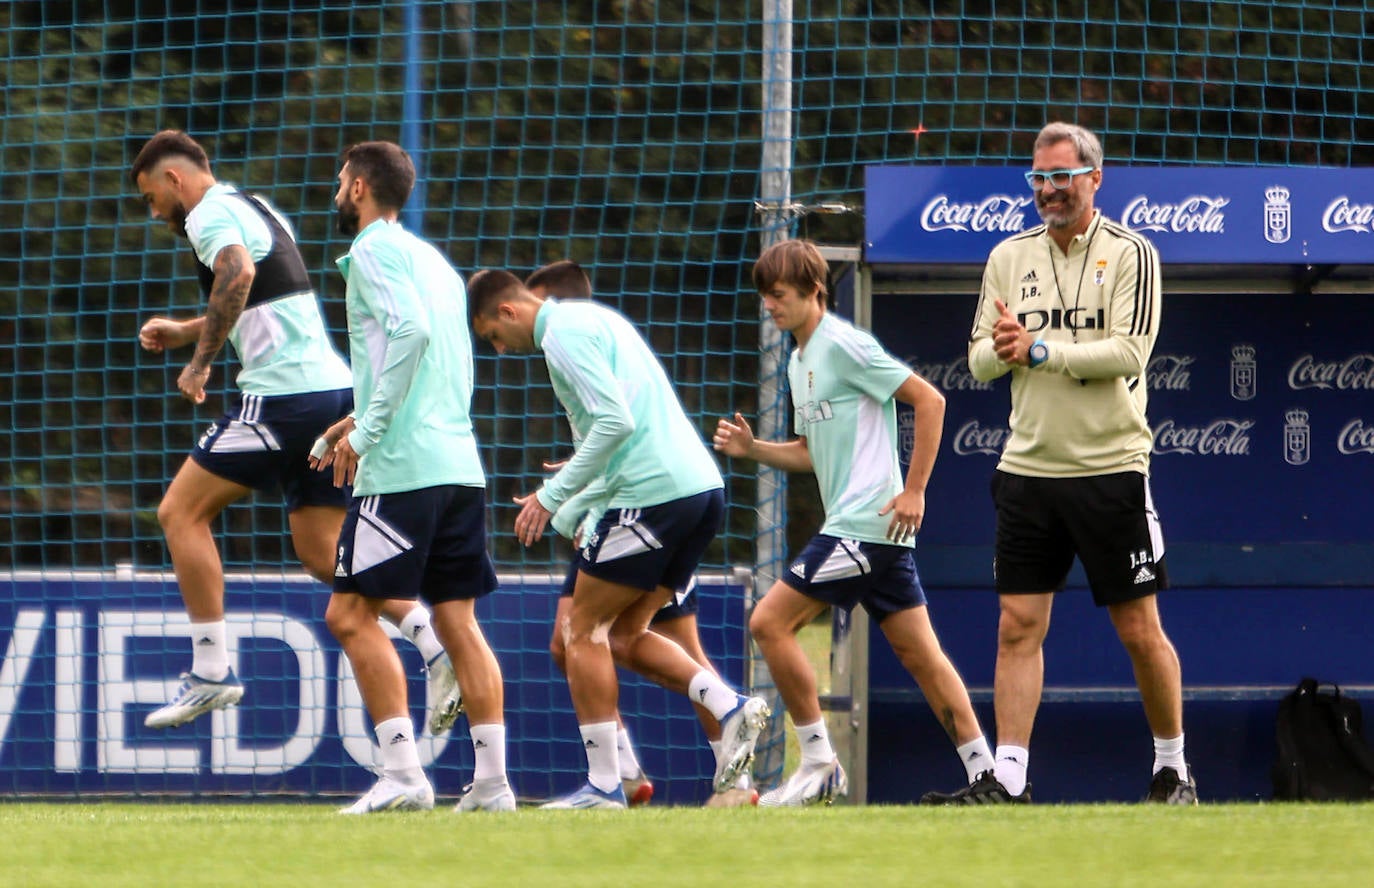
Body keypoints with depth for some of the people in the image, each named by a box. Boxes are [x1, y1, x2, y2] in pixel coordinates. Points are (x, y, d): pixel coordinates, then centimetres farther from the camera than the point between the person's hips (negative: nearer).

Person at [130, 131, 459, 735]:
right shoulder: (257, 209, 24)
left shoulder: (208, 214, -6)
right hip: (332, 387, 9)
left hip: (282, 393, -9)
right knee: (321, 550, 10)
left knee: (181, 512, 0)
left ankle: (211, 672, -2)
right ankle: (440, 649, -3)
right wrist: (184, 332, 34)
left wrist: (201, 361, -20)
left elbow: (237, 275, -27)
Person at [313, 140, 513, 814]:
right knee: (457, 620, 7)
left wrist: (366, 432, -18)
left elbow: (410, 330, -21)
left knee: (352, 613, -5)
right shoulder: (431, 259, 21)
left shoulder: (373, 251, -4)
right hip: (459, 463, 8)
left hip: (402, 470, -8)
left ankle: (402, 771, -13)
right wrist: (360, 421, 26)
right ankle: (492, 779, 2)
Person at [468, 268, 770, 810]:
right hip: (702, 485, 9)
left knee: (584, 628, 1)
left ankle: (604, 785, 0)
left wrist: (554, 497, -14)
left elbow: (615, 421, -19)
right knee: (627, 632, 15)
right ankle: (730, 707, -1)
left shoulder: (564, 334, -8)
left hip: (652, 494, -9)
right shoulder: (594, 319, 22)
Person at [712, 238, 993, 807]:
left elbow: (929, 399, -13)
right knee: (917, 650, 8)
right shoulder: (799, 362, 19)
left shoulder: (843, 344, -10)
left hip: (866, 521, -10)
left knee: (770, 622, -10)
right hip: (858, 524, 10)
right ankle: (983, 772, 8)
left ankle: (819, 765, -6)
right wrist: (751, 449, 8)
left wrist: (914, 490, -15)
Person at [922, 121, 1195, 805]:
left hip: (1110, 468, -4)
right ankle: (1007, 779, -2)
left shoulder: (1131, 255, -3)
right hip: (1027, 466, 4)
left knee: (1140, 631, 2)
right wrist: (1001, 349, -12)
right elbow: (980, 356, 10)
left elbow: (1128, 352, -14)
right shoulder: (1009, 257, 11)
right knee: (1017, 626, -2)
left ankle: (1172, 768, 16)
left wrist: (1038, 350, -15)